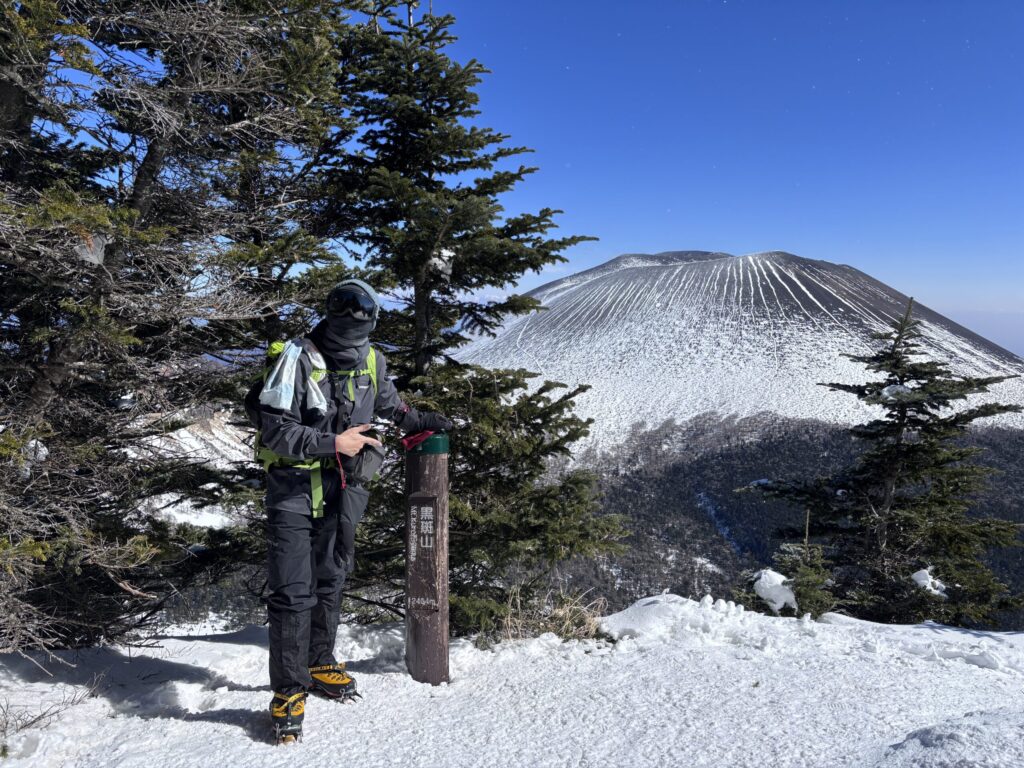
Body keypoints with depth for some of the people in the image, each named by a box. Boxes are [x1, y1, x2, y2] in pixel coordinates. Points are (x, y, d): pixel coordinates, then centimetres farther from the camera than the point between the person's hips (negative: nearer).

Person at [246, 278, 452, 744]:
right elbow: (275, 430, -21)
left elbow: (387, 401, 23)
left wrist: (417, 422, 19)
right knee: (294, 593, -6)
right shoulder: (298, 357, -18)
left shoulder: (371, 361, 0)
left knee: (330, 582, 17)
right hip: (294, 484, -5)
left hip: (343, 486, 6)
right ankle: (289, 690, 9)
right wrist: (333, 443, -21)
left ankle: (319, 664, 35)